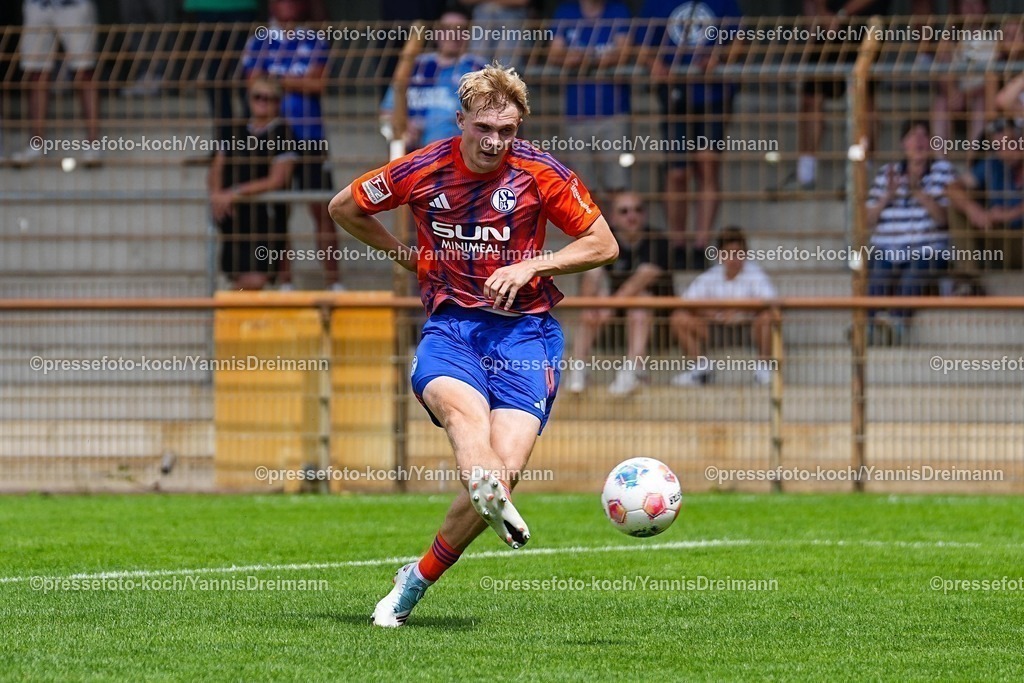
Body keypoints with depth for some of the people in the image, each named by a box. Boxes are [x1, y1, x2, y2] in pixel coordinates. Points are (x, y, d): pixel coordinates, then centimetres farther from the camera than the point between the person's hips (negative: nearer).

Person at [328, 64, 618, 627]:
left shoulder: (541, 174, -3)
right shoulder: (422, 170, -1)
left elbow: (603, 245, 3)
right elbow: (344, 208, 15)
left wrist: (531, 266, -10)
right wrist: (409, 257, 11)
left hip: (524, 330, 0)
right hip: (451, 324, 0)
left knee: (503, 471, -16)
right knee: (462, 403, -37)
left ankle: (419, 579, 2)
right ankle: (495, 505, -66)